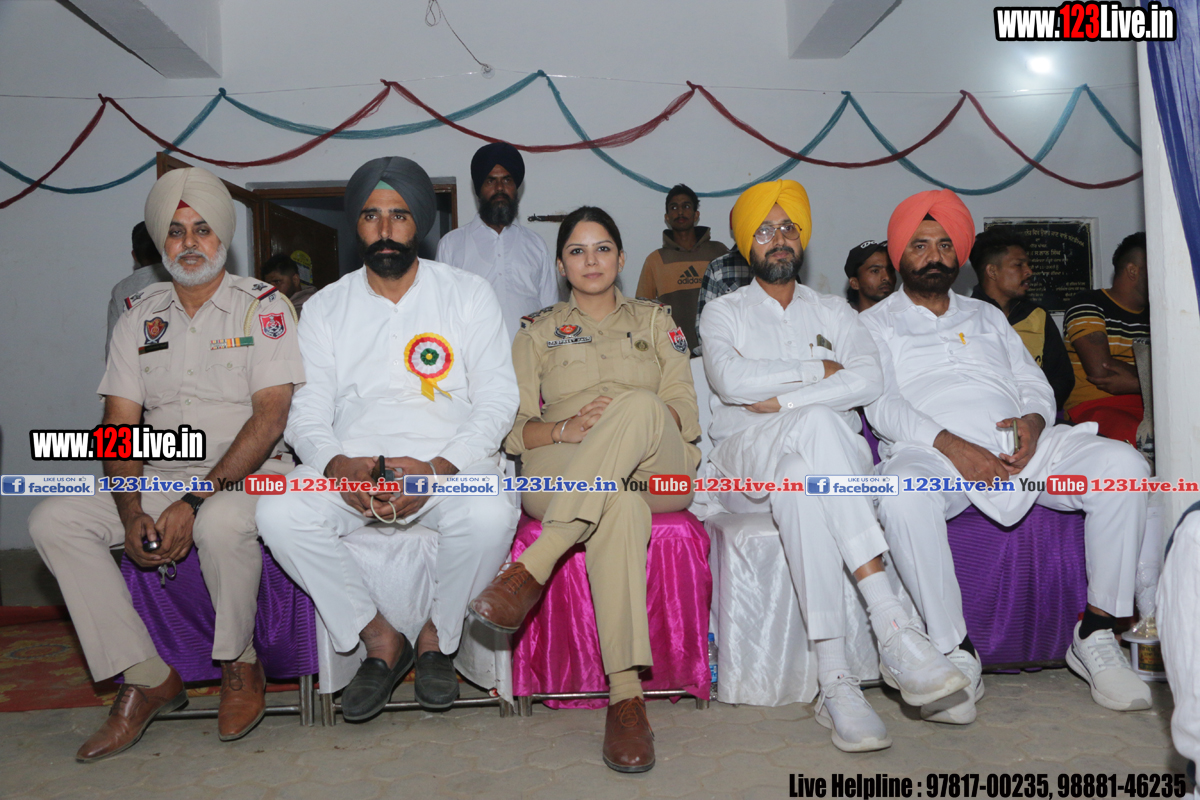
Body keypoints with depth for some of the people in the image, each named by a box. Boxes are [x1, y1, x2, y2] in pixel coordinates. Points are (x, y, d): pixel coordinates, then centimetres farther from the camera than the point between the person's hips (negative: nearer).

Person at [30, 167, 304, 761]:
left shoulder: (263, 306, -3)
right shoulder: (140, 317, 11)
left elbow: (269, 418, -13)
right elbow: (119, 425, 6)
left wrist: (197, 500, -21)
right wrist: (131, 513, -11)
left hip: (248, 476, -5)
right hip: (160, 479, 5)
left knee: (220, 524, -37)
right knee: (53, 521, -13)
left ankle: (239, 664, -7)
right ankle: (146, 677, -7)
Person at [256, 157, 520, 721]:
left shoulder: (468, 295, 7)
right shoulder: (325, 307, 12)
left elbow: (497, 401, -1)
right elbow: (306, 416, 6)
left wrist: (437, 469, -19)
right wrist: (339, 465, -19)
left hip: (448, 462, -2)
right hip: (350, 466, 2)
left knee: (490, 515, -34)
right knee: (279, 515, -26)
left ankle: (437, 637, -3)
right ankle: (379, 640, -4)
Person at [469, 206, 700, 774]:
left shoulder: (656, 321, 23)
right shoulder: (538, 330, 20)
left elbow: (687, 413, 10)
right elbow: (512, 428, 8)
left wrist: (637, 418, -13)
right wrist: (565, 430, -15)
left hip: (658, 472, 1)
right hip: (561, 476, -1)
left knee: (639, 405, -36)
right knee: (619, 505, -40)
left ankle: (533, 565, -45)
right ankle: (625, 694, -44)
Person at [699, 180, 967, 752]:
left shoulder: (833, 313, 20)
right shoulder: (723, 313, 15)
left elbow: (869, 379, -2)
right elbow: (730, 380, -9)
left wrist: (783, 399, -12)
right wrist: (819, 370, -3)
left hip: (826, 461, 2)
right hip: (745, 462, -1)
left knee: (801, 482, -38)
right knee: (818, 423, -37)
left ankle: (834, 679, -43)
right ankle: (892, 624, -42)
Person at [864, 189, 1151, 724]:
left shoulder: (988, 316, 30)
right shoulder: (875, 324, 15)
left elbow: (1034, 383, 21)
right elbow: (882, 405, -1)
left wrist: (1033, 421, -5)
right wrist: (951, 445, -16)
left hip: (1019, 443, 4)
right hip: (933, 453, -4)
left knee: (1123, 464, -21)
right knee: (902, 495, -39)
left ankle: (1096, 634, -12)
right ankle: (956, 655, -26)